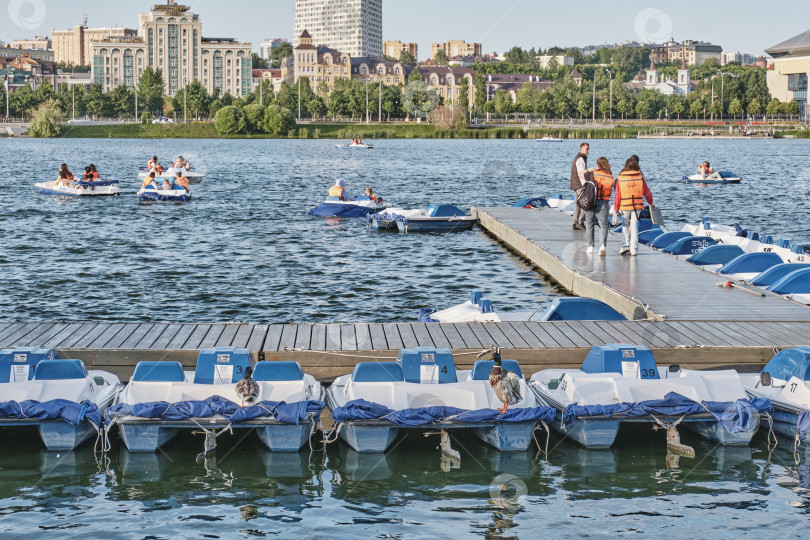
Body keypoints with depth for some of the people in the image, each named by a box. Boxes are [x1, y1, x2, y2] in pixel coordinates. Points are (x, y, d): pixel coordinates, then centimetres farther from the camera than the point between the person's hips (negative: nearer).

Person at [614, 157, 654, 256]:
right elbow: (647, 192, 6)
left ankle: (625, 245, 0)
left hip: (624, 206, -1)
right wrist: (651, 203, 20)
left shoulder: (620, 178, -5)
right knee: (634, 226, 6)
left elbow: (617, 195, -4)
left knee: (625, 225, 14)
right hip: (637, 205, 1)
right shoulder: (640, 176, -1)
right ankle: (634, 249, 4)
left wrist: (616, 208, 2)